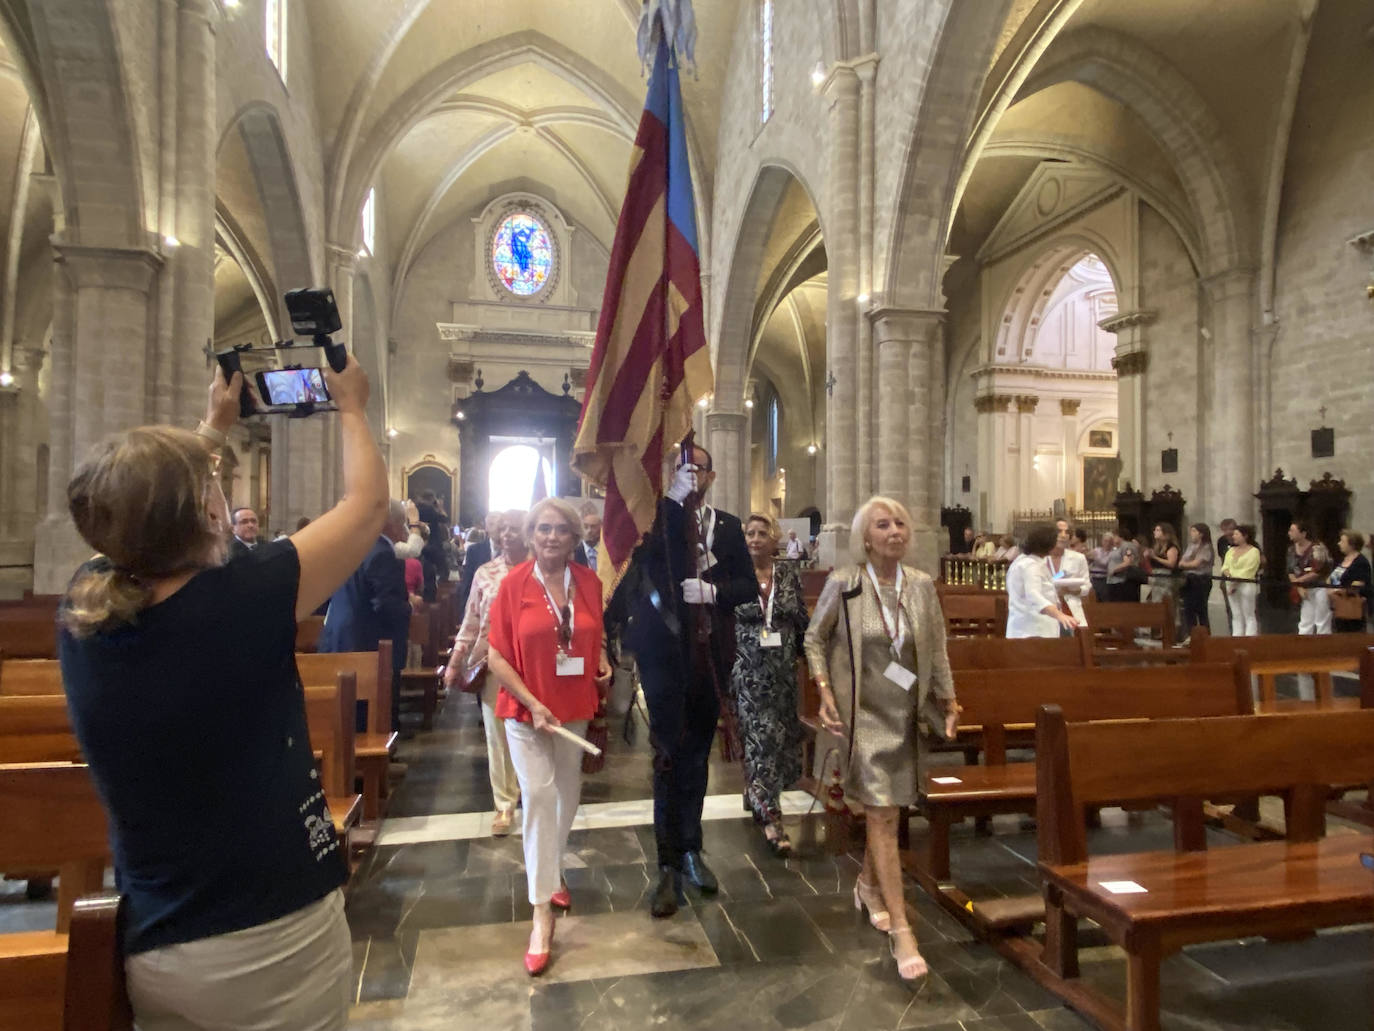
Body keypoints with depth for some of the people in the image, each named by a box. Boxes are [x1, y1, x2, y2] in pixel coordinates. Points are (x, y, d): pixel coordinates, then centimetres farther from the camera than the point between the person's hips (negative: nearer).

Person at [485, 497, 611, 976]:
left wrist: (604, 665, -7)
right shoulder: (514, 583, -13)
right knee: (539, 796, -8)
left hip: (576, 707, 4)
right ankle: (541, 914, 2)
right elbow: (496, 655, -11)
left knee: (567, 793, 18)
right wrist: (532, 703, -19)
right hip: (527, 709, -4)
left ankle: (552, 869, 43)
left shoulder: (588, 582, -3)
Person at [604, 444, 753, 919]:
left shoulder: (727, 526, 9)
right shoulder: (655, 515, 1)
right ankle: (669, 866, 9)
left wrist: (712, 590, -12)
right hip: (663, 650, -3)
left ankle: (690, 850, 30)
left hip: (709, 653, 3)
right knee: (669, 756, -2)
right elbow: (640, 553, -17)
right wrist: (674, 497, -24)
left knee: (696, 754, 14)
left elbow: (749, 586, 7)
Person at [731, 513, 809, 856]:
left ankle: (755, 793, 36)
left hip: (783, 670, 4)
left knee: (781, 736, 13)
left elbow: (802, 621, 8)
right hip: (750, 670, -3)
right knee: (762, 737, -6)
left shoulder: (788, 574, 3)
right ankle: (771, 817, -1)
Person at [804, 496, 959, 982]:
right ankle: (901, 928, 2)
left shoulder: (922, 585, -2)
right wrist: (825, 693, -9)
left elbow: (936, 649, 7)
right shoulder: (843, 583, -12)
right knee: (882, 812, -6)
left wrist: (948, 700, 7)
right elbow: (815, 638, -1)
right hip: (863, 710, -4)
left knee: (886, 806, 16)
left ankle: (868, 884, 41)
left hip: (905, 710, 4)